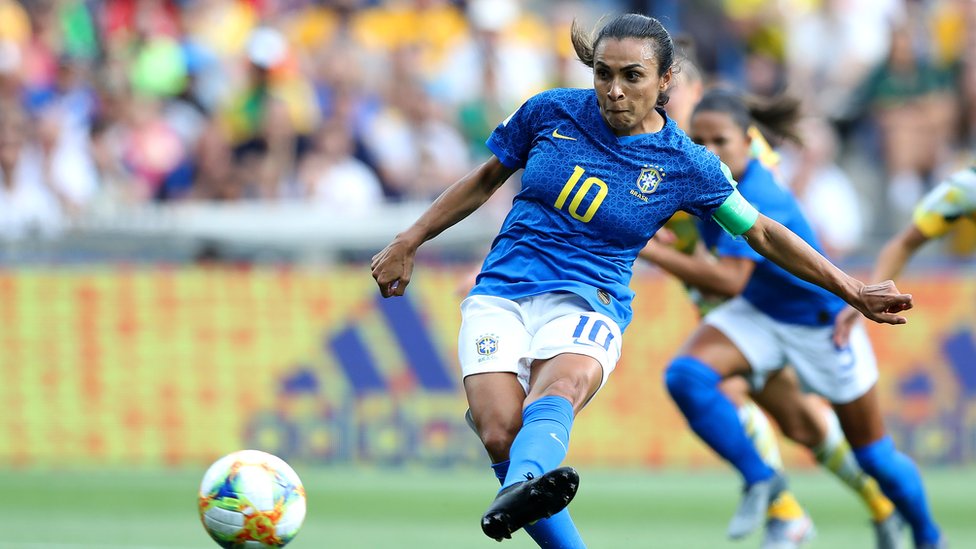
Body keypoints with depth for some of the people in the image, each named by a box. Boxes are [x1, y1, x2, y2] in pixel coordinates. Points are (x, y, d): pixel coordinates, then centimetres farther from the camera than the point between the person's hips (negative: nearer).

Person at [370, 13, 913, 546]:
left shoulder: (685, 165, 2)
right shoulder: (551, 112, 6)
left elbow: (762, 233, 15)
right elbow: (487, 179, 21)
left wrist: (853, 291, 15)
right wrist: (409, 242, 21)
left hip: (588, 304, -3)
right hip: (501, 292, 3)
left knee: (559, 387, -40)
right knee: (501, 435, -28)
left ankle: (520, 491, -70)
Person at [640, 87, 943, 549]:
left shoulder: (758, 200, -35)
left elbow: (729, 280, -45)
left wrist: (649, 252, -47)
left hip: (821, 324, -6)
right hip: (757, 315, 6)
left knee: (874, 456, 9)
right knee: (686, 375, -25)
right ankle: (759, 479, -8)